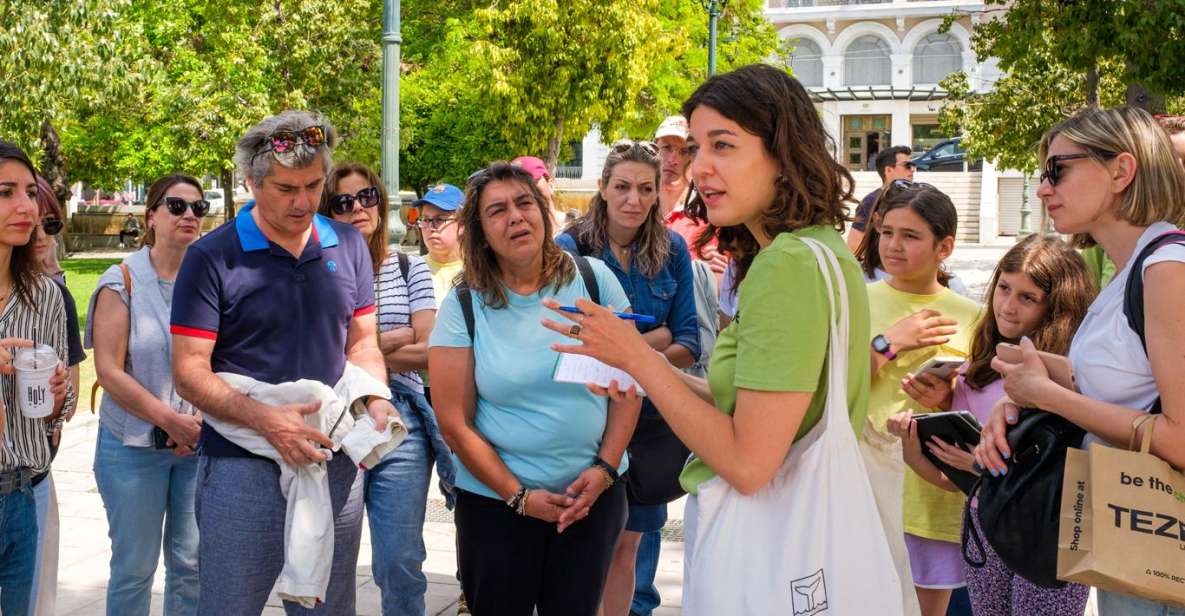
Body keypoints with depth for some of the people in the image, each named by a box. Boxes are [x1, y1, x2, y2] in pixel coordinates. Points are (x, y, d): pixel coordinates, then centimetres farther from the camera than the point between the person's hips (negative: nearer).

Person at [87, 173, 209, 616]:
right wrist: (170, 420, -15)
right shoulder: (122, 281, -4)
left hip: (199, 443, 3)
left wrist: (200, 420, -11)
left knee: (192, 561, 6)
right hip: (134, 444, -2)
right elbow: (109, 370, -10)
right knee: (135, 566, 4)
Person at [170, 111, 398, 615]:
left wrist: (376, 400, -7)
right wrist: (266, 419, -23)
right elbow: (189, 372, -10)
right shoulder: (212, 257, -7)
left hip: (336, 465, 4)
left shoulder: (348, 246, 6)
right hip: (243, 470, -4)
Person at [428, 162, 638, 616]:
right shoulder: (463, 307, -6)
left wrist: (605, 468, -9)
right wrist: (518, 495, -10)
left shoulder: (594, 280, -3)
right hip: (496, 501, -1)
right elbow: (455, 423, -6)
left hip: (594, 494, 1)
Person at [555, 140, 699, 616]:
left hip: (654, 414, 2)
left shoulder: (672, 249, 0)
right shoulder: (571, 248, -9)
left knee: (628, 541, 11)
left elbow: (688, 344, -1)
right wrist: (657, 337, -13)